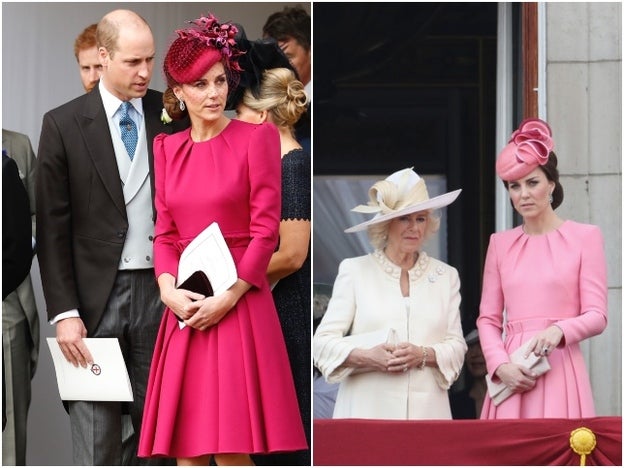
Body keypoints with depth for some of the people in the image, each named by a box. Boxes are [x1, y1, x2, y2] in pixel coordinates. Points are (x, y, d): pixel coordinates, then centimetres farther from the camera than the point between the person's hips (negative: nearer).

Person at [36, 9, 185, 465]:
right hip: (95, 297, -2)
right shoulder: (63, 124, 0)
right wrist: (64, 312, -7)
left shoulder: (173, 117, 5)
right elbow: (53, 228, -1)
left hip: (160, 291, 2)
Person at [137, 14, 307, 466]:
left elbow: (266, 229, -6)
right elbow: (164, 231, 12)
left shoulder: (256, 138, -1)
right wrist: (169, 290, -6)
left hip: (237, 304, -5)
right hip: (185, 308, 5)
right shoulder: (168, 148, 13)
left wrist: (227, 299, -13)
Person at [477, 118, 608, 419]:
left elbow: (597, 316, 0)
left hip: (560, 370, -3)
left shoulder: (585, 237, 5)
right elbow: (488, 318, 11)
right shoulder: (500, 244, 15)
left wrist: (559, 330, -20)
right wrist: (501, 365, -7)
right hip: (512, 376, 3)